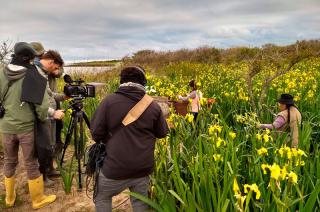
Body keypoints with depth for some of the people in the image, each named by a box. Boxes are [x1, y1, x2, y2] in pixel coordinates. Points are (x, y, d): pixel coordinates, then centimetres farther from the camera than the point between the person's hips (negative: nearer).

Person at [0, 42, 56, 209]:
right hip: (27, 127, -4)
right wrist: (42, 119, 0)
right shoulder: (34, 76, -14)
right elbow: (43, 106, -19)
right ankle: (38, 200, 24)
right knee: (31, 164, 9)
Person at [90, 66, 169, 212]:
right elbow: (162, 133, 8)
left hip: (116, 168, -2)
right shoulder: (153, 105, -4)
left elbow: (96, 134, -8)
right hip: (144, 167, 3)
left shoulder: (109, 101, -11)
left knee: (102, 198, 24)